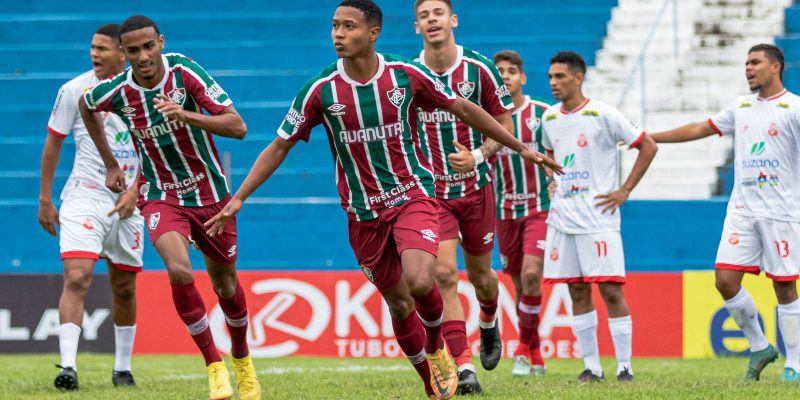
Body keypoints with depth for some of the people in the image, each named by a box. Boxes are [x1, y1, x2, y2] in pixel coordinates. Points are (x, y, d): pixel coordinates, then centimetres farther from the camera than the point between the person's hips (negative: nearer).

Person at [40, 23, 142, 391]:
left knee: (124, 288, 11)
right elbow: (53, 143, 5)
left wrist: (134, 191, -7)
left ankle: (122, 368, 25)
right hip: (84, 195, -2)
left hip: (127, 200, 2)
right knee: (77, 278, -19)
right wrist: (45, 199, 4)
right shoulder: (74, 91, -3)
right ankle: (67, 367, -25)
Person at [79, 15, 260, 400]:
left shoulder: (186, 72, -18)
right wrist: (110, 164, 14)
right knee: (179, 271, -26)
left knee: (225, 283, 13)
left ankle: (241, 357, 42)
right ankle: (214, 365, -12)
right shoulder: (116, 91, -13)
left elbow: (238, 127, -22)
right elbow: (86, 105, 13)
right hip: (161, 196, 0)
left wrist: (187, 115, -37)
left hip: (211, 193, 0)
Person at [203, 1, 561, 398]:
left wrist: (521, 147, 8)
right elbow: (280, 146, 1)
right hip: (364, 213, 2)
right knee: (398, 303, 7)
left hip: (412, 197, -2)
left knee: (419, 282, -25)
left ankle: (436, 346, 8)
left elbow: (464, 109, 4)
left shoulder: (406, 76, -9)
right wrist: (238, 199, -5)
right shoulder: (321, 90, -8)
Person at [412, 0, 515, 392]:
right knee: (444, 274, -15)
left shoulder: (480, 70, -8)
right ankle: (463, 367, -15)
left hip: (475, 187, 0)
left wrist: (478, 156, -16)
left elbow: (505, 125, -1)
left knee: (480, 275, 13)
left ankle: (489, 324, 48)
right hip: (431, 191, 0)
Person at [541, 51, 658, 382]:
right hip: (562, 217, 6)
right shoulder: (549, 118, 9)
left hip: (598, 217, -6)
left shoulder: (603, 114, -9)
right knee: (577, 292, 6)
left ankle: (624, 366, -2)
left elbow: (648, 147, -6)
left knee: (610, 291, -8)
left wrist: (625, 191, -7)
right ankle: (591, 366, 11)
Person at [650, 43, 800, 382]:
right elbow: (701, 129, 23)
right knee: (725, 280, -4)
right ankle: (759, 348, 13)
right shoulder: (741, 106, 14)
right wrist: (649, 138, 25)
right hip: (742, 210, 6)